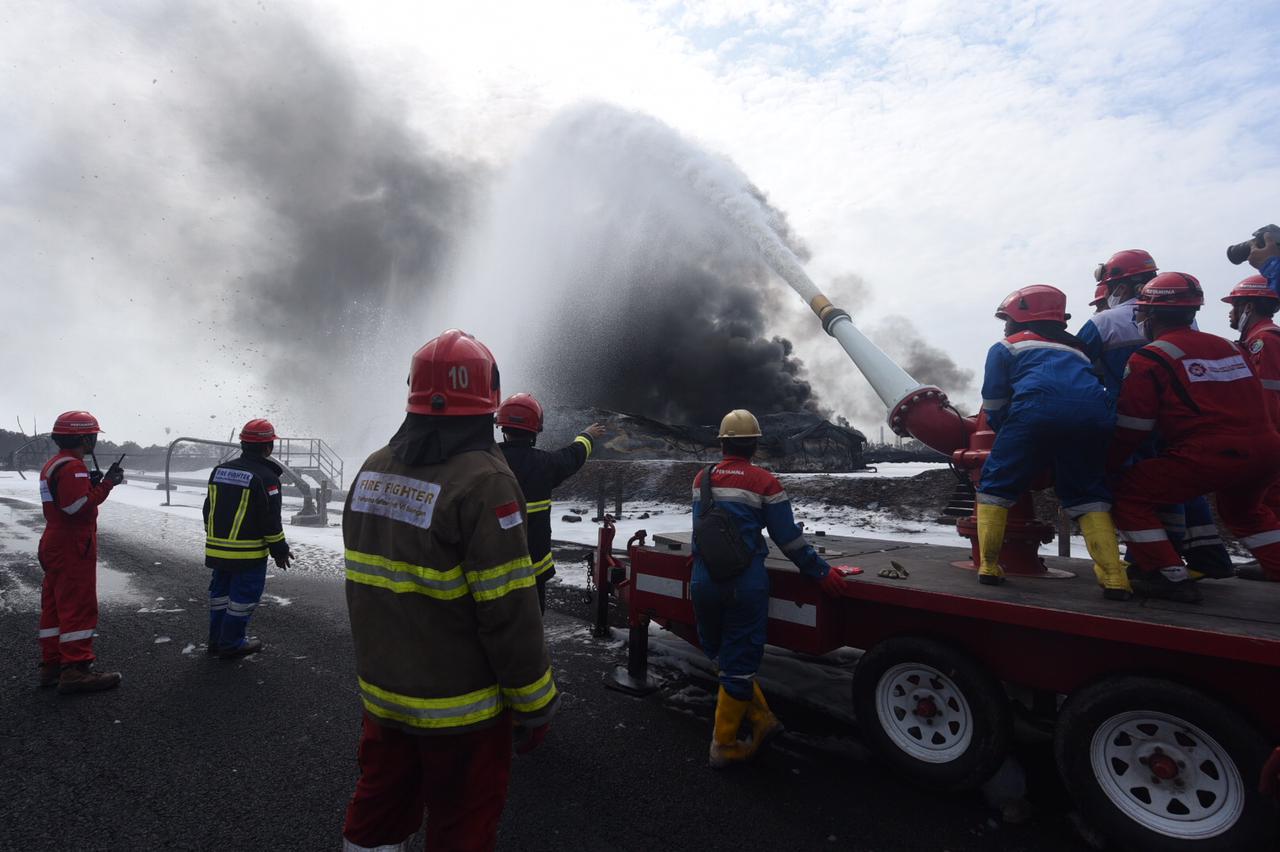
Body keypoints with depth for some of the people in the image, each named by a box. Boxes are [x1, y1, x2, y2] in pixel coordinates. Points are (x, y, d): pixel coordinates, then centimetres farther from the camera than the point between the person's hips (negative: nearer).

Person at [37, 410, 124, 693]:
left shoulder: (53, 465, 15)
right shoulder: (72, 467, -18)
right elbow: (78, 507, -26)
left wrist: (91, 483, 9)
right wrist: (106, 484, -20)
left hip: (54, 545, 11)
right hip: (73, 548, -11)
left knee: (54, 605, 14)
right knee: (79, 606, -7)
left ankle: (51, 664, 21)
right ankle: (75, 669, -5)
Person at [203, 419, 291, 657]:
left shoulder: (219, 470, 8)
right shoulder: (265, 477, -16)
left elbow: (209, 509, 15)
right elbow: (270, 519, -16)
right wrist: (279, 549, -6)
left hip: (217, 548, 8)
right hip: (249, 553, -8)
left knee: (220, 591, 19)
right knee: (244, 596, 4)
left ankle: (217, 640, 29)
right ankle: (232, 644, 11)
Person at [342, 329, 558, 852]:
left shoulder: (373, 470, 0)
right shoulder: (482, 481, -24)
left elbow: (366, 585, 10)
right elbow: (509, 613, -24)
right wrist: (535, 704, -12)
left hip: (382, 693, 7)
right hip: (459, 709, -6)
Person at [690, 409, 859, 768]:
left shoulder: (702, 478, 3)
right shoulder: (764, 482, -9)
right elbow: (790, 538, -7)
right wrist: (823, 573, 4)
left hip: (703, 581, 4)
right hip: (745, 585, -3)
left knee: (722, 655, 22)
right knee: (739, 663, 10)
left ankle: (762, 719, 24)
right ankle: (724, 746, 20)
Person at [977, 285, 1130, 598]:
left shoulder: (1006, 347, 23)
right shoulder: (1076, 349, 38)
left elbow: (993, 409, 17)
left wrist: (1011, 435, 33)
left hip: (1037, 410, -4)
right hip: (1093, 415, 5)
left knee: (996, 484, 11)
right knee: (1089, 492, 20)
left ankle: (989, 565, 8)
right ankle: (1114, 577, 9)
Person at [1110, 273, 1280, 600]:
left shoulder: (1150, 358, -2)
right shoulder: (1227, 346, 19)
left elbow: (1130, 429, -3)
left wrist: (1109, 468, 8)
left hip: (1211, 455, -8)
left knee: (1128, 494, 3)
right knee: (1242, 508, 34)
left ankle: (1169, 576, -1)